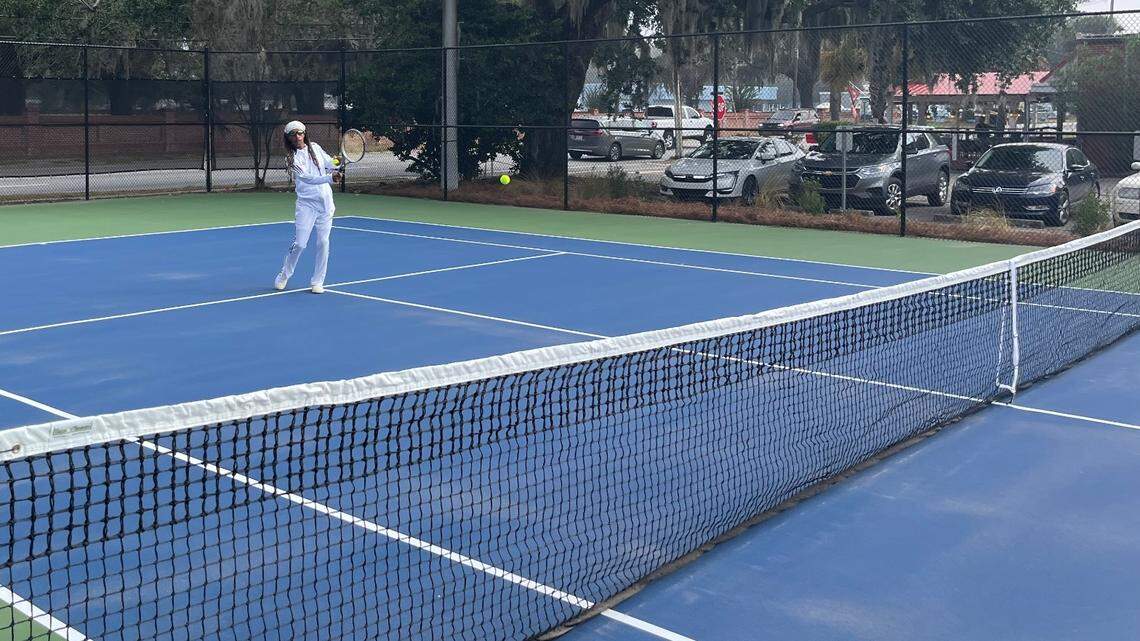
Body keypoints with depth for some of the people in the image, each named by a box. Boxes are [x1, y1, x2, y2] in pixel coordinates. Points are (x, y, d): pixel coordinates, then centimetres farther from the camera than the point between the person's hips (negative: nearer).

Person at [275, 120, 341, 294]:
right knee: (299, 243, -7)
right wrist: (329, 178, -34)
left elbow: (329, 163, 20)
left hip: (325, 201, 4)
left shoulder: (315, 147, 7)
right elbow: (307, 178, -21)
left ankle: (317, 281, 13)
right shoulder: (292, 158, -8)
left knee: (323, 242, 2)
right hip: (307, 203, -4)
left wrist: (336, 169, -4)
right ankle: (284, 275, 17)